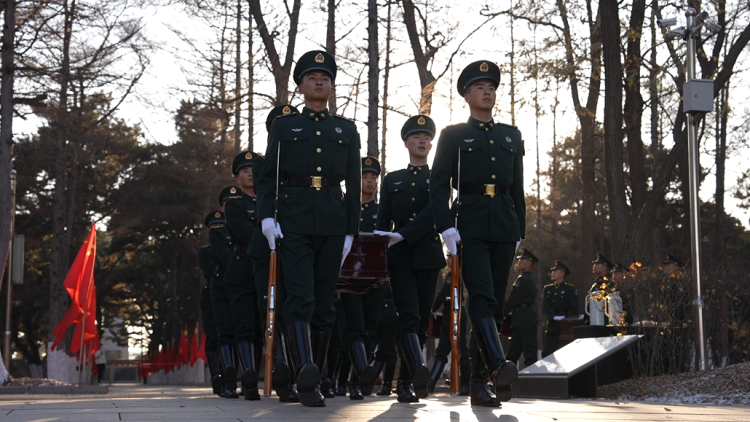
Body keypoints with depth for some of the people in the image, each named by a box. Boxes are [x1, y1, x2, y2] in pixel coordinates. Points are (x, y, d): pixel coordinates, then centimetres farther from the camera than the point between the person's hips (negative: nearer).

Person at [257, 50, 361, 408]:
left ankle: (313, 380, 10)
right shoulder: (283, 126, 12)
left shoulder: (346, 130, 16)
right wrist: (267, 216, -8)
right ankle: (305, 371, -31)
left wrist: (351, 230, 6)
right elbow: (268, 177, 7)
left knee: (324, 303, 4)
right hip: (294, 222, -2)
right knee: (300, 298, -16)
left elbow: (354, 184, 14)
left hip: (332, 224, 3)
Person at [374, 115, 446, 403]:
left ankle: (405, 381, 9)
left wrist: (403, 235, -16)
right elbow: (382, 224, 13)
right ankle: (418, 372, -34)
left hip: (428, 255, 1)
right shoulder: (392, 180, 16)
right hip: (400, 257, -1)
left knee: (421, 319, 1)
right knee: (408, 315, -17)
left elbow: (434, 212, -5)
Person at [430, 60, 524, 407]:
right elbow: (439, 185, 1)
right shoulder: (453, 135, 9)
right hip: (470, 228, -4)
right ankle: (498, 366, -34)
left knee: (494, 303, 2)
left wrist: (520, 230, 13)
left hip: (504, 229, 4)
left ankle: (479, 383, 4)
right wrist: (446, 226, -11)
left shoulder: (511, 136, 20)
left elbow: (518, 188, 20)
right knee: (482, 297, -20)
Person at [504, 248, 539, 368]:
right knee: (512, 352, 7)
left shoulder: (524, 280, -12)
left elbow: (513, 300, -13)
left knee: (529, 352, -8)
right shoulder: (528, 279, 20)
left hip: (525, 320, -10)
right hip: (521, 320, 10)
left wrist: (502, 312, -2)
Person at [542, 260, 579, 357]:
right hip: (551, 327, 4)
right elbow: (545, 306, 1)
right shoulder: (547, 289, 15)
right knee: (546, 354, -3)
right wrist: (554, 316, -17)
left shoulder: (570, 289, 2)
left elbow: (574, 309, -4)